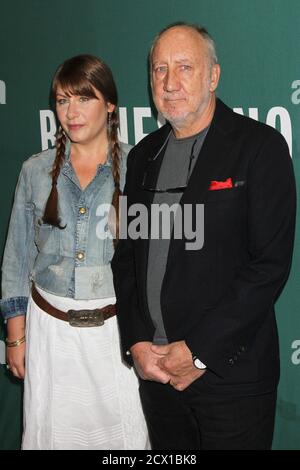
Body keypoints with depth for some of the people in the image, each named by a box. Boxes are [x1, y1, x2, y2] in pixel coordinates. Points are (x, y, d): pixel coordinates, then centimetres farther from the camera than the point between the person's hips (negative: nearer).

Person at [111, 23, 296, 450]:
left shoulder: (260, 146, -9)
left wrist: (200, 351, -15)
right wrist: (136, 343, -1)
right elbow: (125, 256, 11)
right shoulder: (143, 156, 9)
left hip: (230, 371, -5)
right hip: (154, 368, 5)